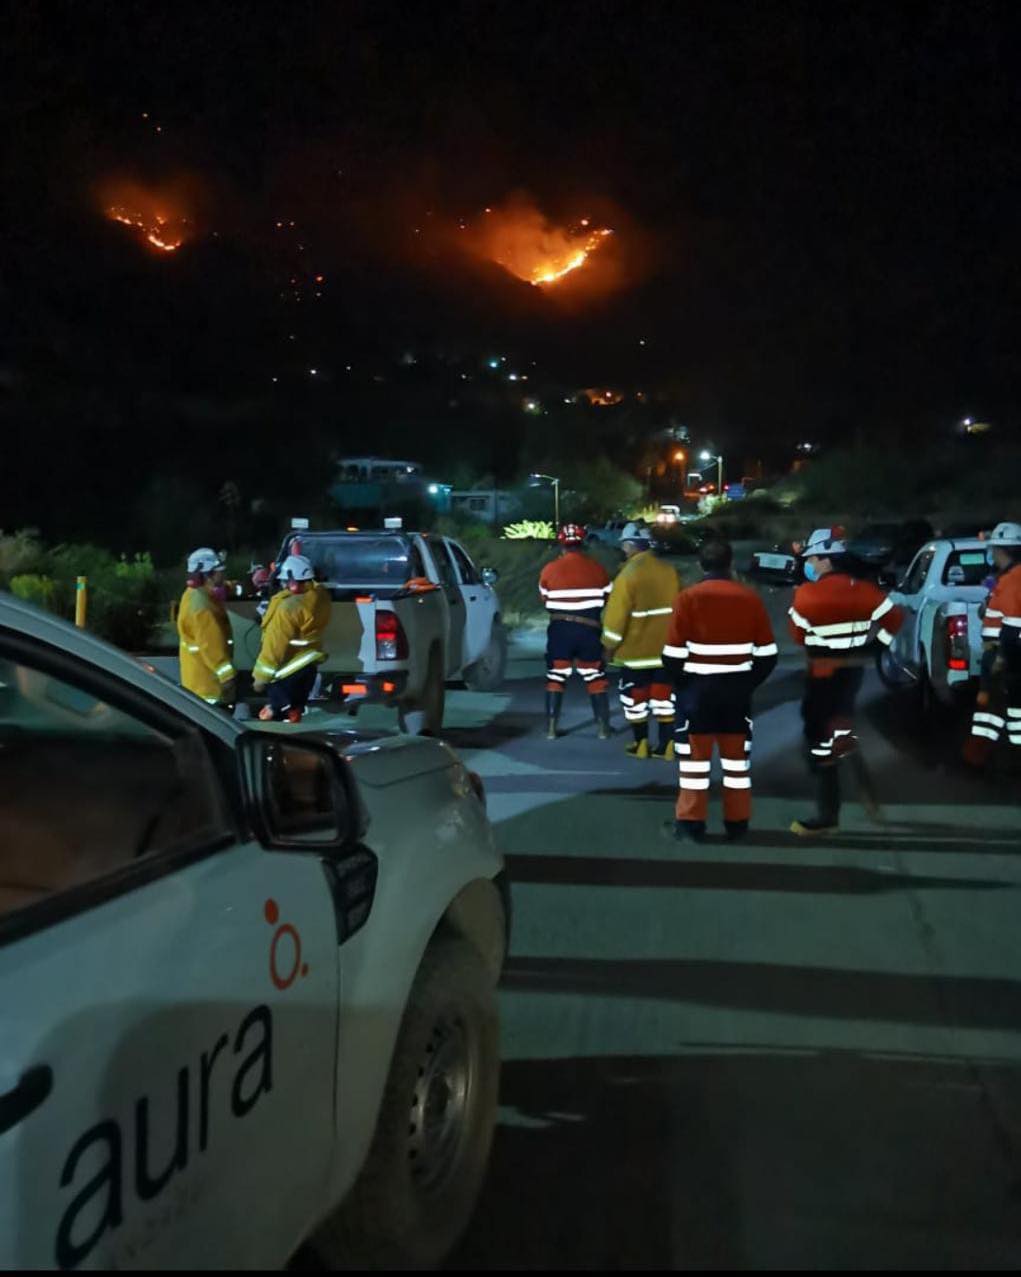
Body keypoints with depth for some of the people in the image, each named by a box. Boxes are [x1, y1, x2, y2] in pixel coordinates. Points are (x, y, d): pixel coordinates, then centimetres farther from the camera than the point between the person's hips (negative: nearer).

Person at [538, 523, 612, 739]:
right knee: (596, 678, 11)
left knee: (556, 677, 8)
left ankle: (551, 728, 4)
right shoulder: (597, 568, -3)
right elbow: (606, 599, 9)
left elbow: (545, 601, 8)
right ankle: (604, 728, 11)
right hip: (589, 630, 1)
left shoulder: (549, 570, -5)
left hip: (559, 630, 0)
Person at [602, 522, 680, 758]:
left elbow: (617, 615, -15)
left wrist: (610, 646, -5)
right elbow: (677, 607, 12)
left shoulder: (629, 574, -16)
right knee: (664, 694, 10)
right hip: (666, 647, 5)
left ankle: (641, 744, 13)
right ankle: (666, 745, 11)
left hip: (636, 649, -5)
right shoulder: (668, 570, 2)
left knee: (636, 696, 8)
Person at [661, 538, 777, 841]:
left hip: (698, 687, -3)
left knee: (695, 755, 5)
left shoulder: (689, 597, -12)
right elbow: (767, 653, 3)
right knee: (737, 755, 13)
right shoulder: (750, 598, -1)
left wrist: (682, 683, 7)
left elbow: (674, 654, -11)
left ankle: (692, 823, 6)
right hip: (737, 688, 3)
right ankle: (737, 823, 17)